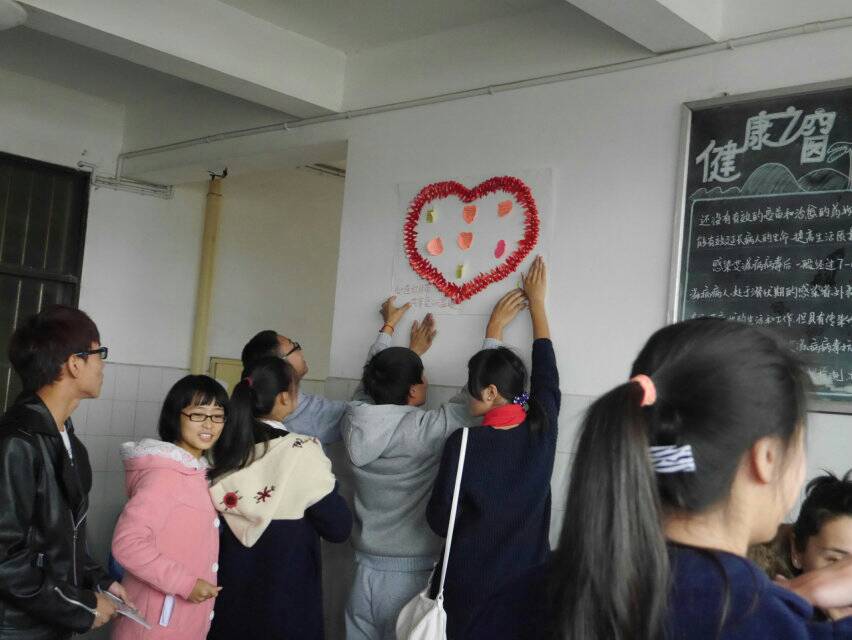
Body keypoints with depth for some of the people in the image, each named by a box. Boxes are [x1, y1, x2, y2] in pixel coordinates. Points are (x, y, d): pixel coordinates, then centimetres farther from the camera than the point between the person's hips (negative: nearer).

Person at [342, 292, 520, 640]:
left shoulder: (355, 422, -5)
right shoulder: (424, 430, -21)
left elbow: (373, 375, 14)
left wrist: (388, 328, 31)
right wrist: (495, 329, 0)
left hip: (366, 569, 5)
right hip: (410, 574, -5)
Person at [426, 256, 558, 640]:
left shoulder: (463, 443, -17)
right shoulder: (541, 431, -8)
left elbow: (439, 519, -9)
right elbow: (546, 371, 9)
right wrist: (536, 301, 20)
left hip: (469, 585, -3)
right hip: (527, 580, 3)